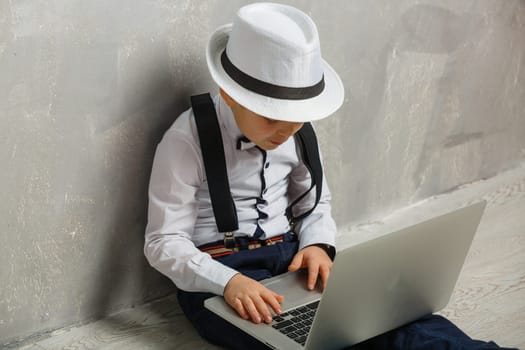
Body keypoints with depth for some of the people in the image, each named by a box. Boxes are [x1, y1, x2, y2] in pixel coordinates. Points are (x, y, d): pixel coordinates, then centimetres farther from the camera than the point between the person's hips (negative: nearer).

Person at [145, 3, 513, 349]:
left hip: (290, 256, 5)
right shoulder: (188, 140, -13)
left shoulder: (296, 132, 3)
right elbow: (165, 243, -13)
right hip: (217, 270, -5)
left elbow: (315, 201, 18)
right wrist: (228, 282, -31)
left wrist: (317, 245, -6)